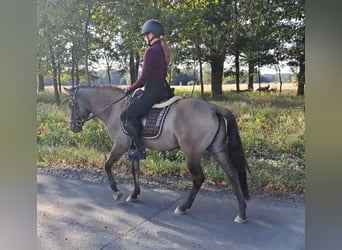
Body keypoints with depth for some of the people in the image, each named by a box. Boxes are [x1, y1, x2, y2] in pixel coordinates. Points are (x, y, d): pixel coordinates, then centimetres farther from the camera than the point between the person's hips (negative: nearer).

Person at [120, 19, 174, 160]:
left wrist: (130, 89, -3)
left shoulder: (151, 51, -16)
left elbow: (144, 78, -18)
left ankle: (140, 148, -6)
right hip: (164, 89, 10)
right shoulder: (164, 50, 12)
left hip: (153, 91, -10)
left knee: (126, 116, -4)